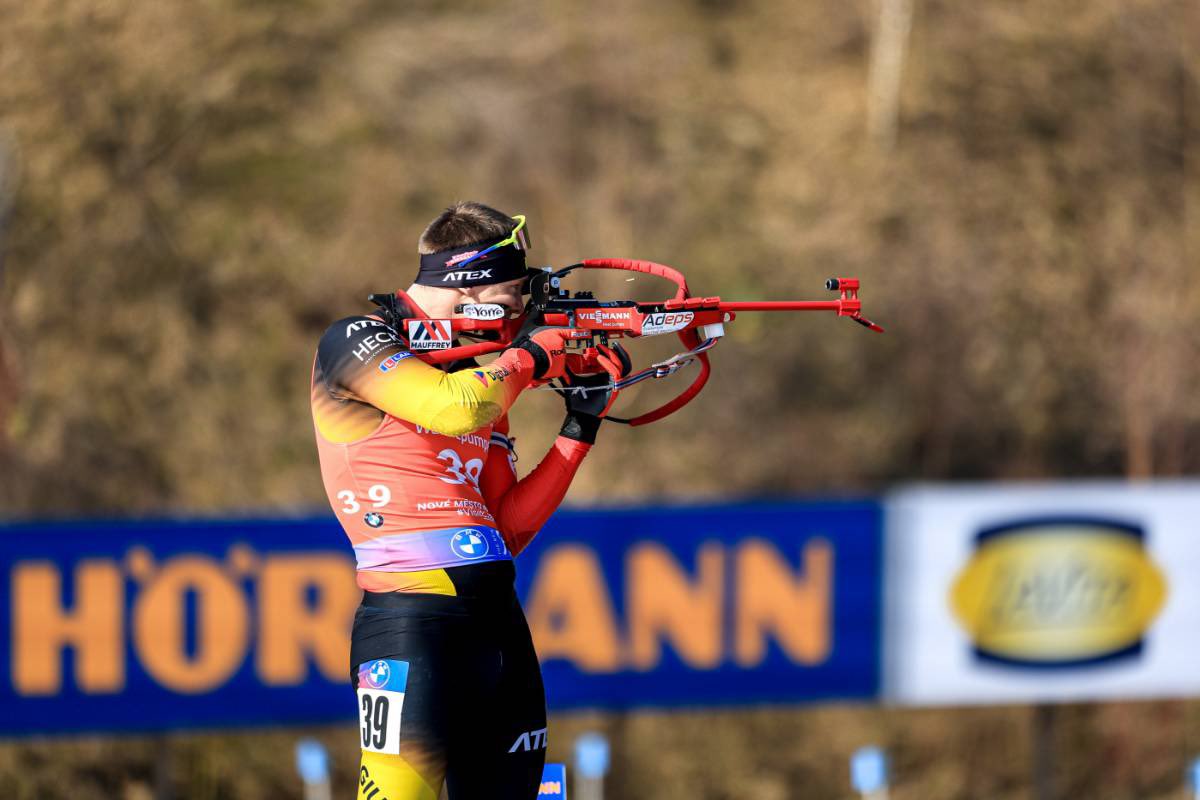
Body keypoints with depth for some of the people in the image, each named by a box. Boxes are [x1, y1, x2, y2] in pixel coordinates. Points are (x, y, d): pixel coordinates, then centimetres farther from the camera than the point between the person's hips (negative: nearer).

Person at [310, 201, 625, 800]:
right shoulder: (358, 341, 0)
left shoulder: (482, 381, 21)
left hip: (498, 618, 8)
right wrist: (529, 355, 0)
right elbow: (453, 408, -19)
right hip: (410, 617, -8)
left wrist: (579, 432, 12)